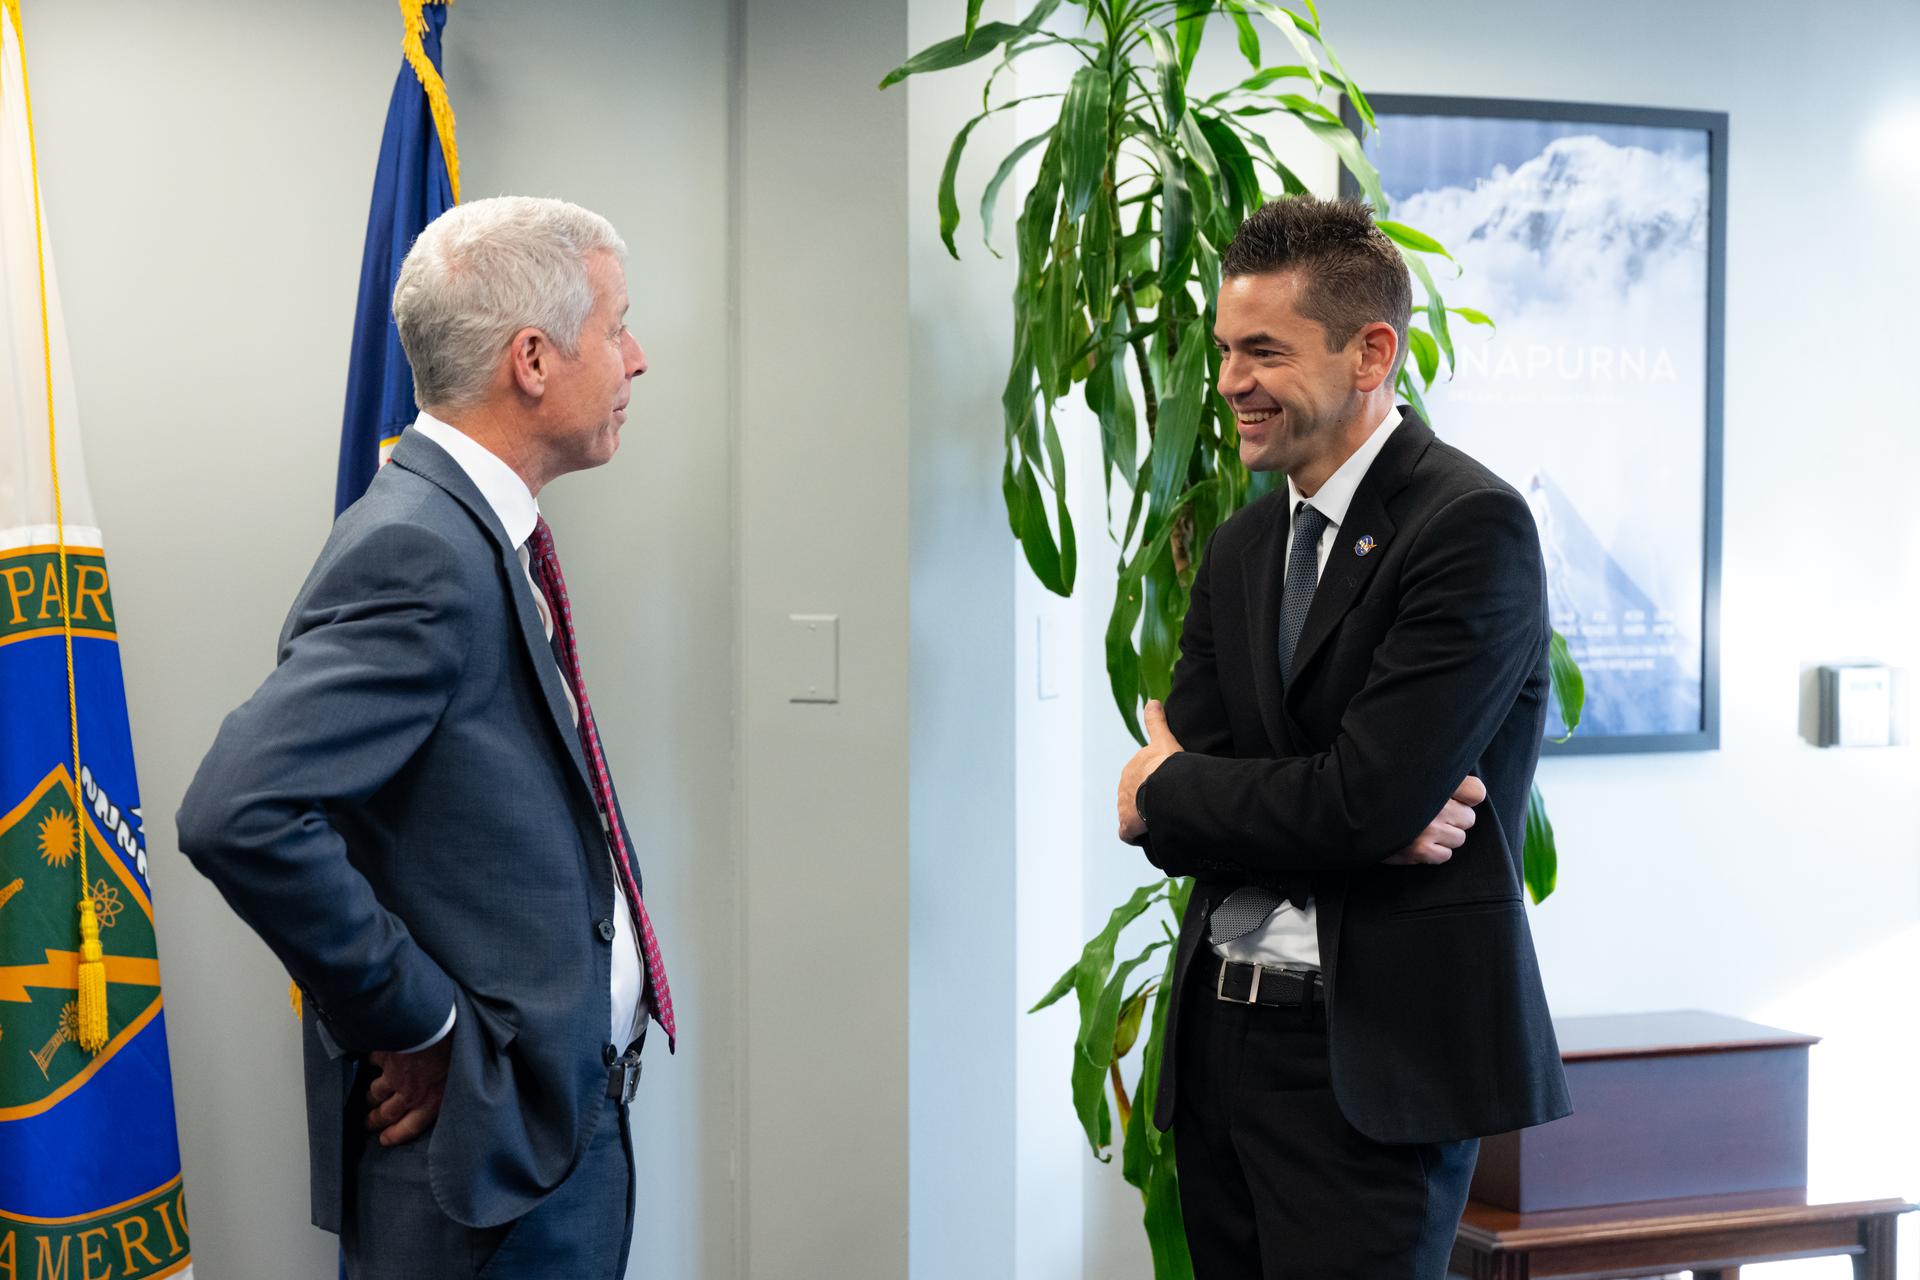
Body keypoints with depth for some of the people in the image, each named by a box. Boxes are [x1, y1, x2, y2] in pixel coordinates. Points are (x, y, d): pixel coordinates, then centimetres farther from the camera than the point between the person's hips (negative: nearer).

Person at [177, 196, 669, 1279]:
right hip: (489, 1143, -9)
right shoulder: (419, 551, -20)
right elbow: (240, 814, -30)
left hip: (573, 1110, 9)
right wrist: (417, 1019, -21)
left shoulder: (488, 536, 10)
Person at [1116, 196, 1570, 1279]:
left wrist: (1167, 793, -2)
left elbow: (1361, 804, -19)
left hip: (1375, 1060, -7)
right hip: (1222, 1039, 7)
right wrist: (1359, 821, -13)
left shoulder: (1472, 525, -12)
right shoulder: (1242, 548, 13)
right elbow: (1160, 780, 4)